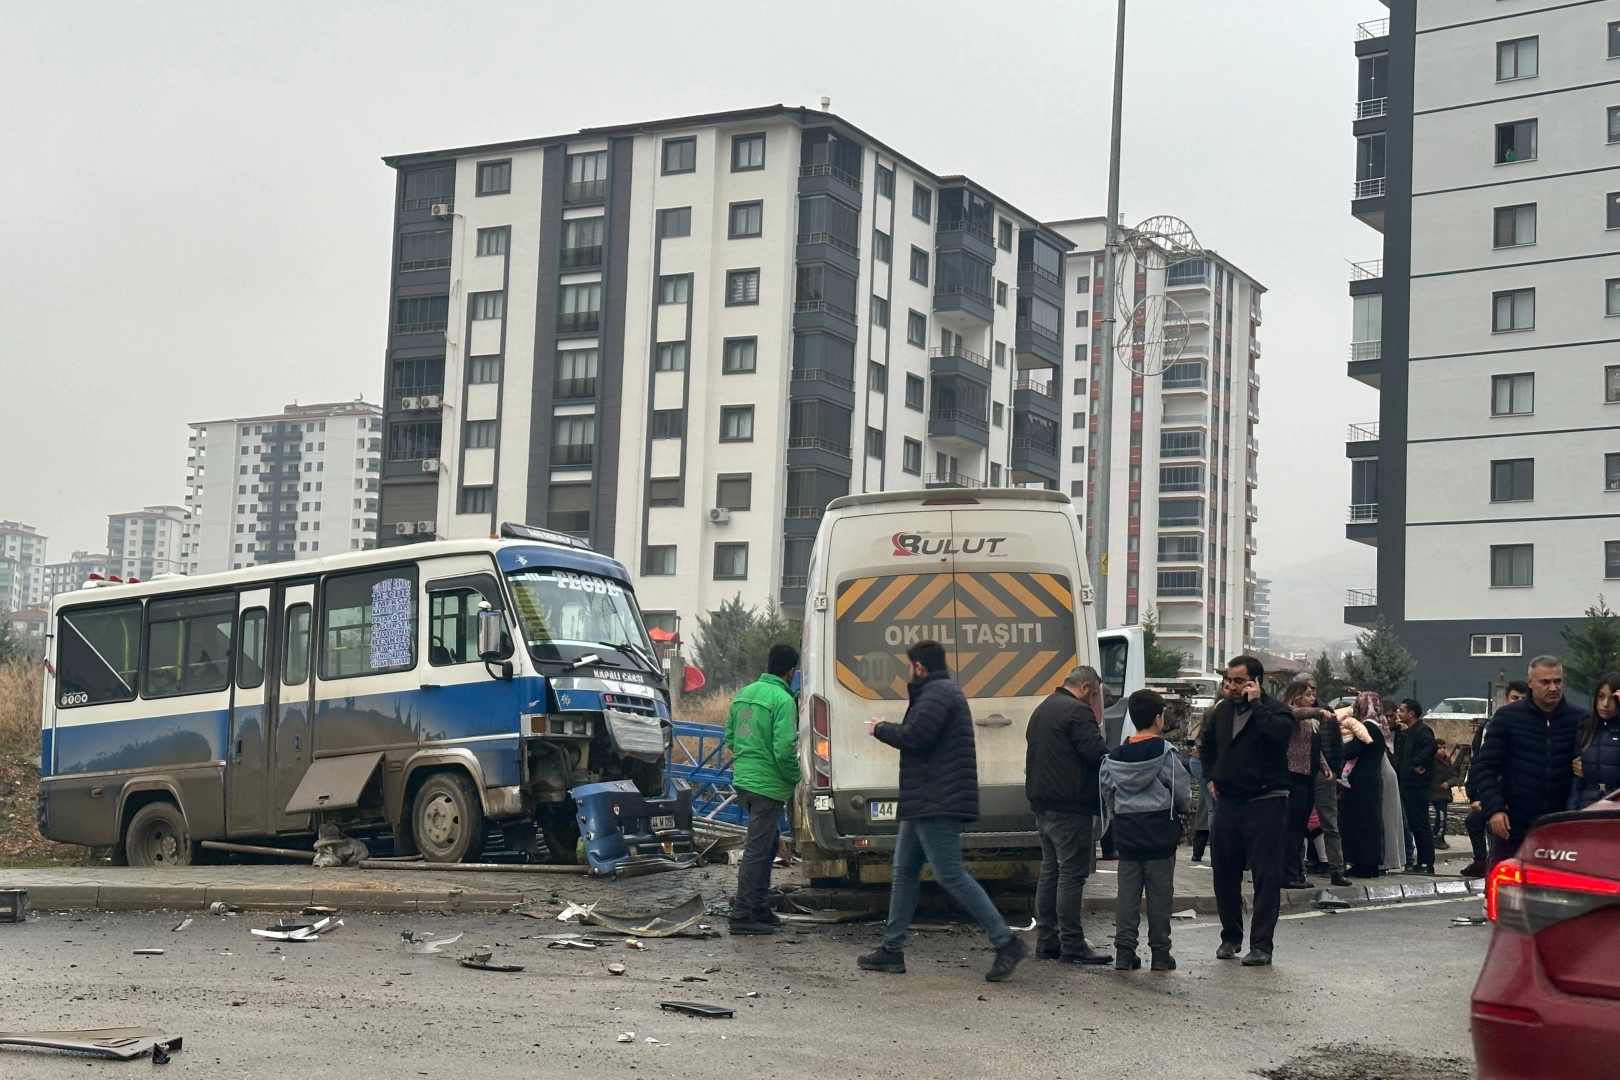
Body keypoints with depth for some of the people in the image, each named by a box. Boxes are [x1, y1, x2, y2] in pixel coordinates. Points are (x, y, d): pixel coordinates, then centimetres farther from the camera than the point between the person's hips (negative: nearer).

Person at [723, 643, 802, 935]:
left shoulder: (744, 693, 11)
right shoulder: (782, 699, -15)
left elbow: (730, 738, 17)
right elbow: (785, 749, -21)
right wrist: (795, 779, -6)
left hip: (743, 780, 9)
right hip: (768, 785, -9)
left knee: (768, 843, 21)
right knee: (757, 850, -4)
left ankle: (760, 907, 26)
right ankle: (743, 915, -2)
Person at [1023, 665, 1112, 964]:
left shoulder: (1041, 711, 20)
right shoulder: (1077, 712, -12)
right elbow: (1098, 752, -19)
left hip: (1042, 805, 10)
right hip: (1070, 806, -10)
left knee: (1050, 872, 13)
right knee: (1072, 873, -8)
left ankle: (1046, 940, 16)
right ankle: (1071, 944, -8)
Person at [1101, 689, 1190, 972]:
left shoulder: (1116, 755, 5)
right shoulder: (1164, 752, -9)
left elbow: (1107, 792, 9)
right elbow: (1182, 791, -7)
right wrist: (1184, 808, 13)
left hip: (1126, 830, 4)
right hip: (1159, 830, -4)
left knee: (1127, 892, 7)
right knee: (1159, 893, 2)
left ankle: (1124, 951, 5)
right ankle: (1160, 953, 6)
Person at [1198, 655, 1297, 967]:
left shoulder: (1274, 710, -8)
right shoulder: (1223, 710, 10)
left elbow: (1281, 732, -32)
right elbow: (1206, 745, 28)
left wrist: (1256, 704, -22)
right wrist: (1212, 776, 17)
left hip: (1264, 804, -6)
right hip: (1227, 803, 6)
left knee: (1266, 876, -4)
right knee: (1225, 874, 11)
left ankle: (1261, 944, 0)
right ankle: (1230, 936, 24)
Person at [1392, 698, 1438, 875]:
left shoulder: (1422, 730, -11)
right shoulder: (1407, 732, 18)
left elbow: (1431, 746, -29)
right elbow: (1401, 755, 22)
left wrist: (1417, 763, -24)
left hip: (1418, 785, -10)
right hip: (1408, 783, 10)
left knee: (1421, 825, -8)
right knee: (1414, 825, 11)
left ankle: (1427, 863, -5)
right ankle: (1421, 861, 16)